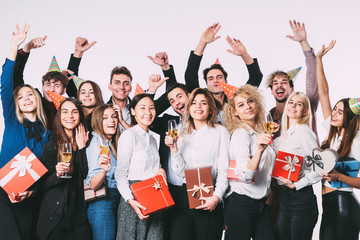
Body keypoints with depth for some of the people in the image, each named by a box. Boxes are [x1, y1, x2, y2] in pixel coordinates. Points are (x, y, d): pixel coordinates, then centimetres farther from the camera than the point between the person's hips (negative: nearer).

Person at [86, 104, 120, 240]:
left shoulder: (114, 142, 11)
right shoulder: (97, 143, -14)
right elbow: (93, 185, -21)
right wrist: (104, 170, -39)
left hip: (115, 203, 9)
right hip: (103, 204, -9)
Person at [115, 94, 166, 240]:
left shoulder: (152, 137, 16)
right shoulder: (128, 136, -7)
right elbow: (121, 174, -10)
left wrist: (161, 170, 1)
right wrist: (131, 200, -22)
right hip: (135, 202, -6)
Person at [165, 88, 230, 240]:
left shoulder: (220, 132, 3)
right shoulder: (183, 135, 14)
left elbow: (224, 169, -3)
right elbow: (181, 171, 8)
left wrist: (217, 196, -15)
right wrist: (173, 148, -5)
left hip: (209, 200, -3)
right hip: (184, 197, 3)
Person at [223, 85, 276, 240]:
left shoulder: (260, 133, 11)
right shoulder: (240, 134, -12)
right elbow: (246, 176, -25)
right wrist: (259, 149, -35)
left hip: (261, 203, 7)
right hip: (241, 205, -7)